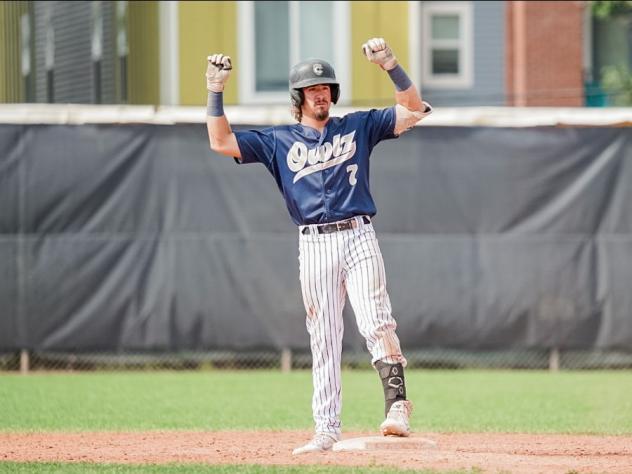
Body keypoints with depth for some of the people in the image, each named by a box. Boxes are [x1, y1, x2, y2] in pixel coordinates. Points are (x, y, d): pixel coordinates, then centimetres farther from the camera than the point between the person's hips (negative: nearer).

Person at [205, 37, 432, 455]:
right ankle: (327, 431, 6)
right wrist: (216, 91, -2)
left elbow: (414, 109, 6)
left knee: (376, 323, -19)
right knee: (323, 339, 3)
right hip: (314, 246, 1)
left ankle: (397, 405, -22)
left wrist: (390, 65, -6)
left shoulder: (357, 127, 11)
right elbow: (221, 142, 6)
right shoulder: (278, 141, 12)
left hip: (359, 237, -1)